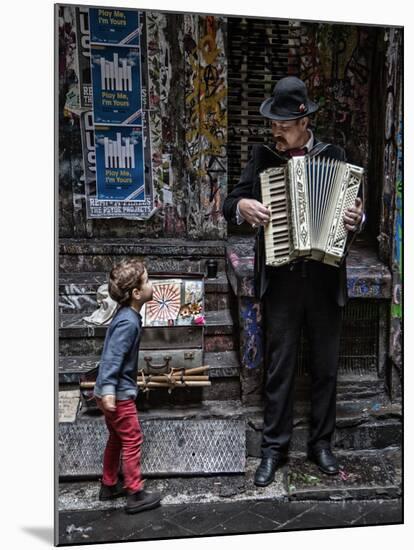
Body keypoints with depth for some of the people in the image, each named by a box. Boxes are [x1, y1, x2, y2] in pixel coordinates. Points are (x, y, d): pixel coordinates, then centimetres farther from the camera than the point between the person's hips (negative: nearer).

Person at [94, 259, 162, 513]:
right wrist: (108, 391, -33)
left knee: (117, 438, 20)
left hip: (116, 390, 10)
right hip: (118, 393, -10)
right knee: (132, 441, 2)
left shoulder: (128, 315, 7)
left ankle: (109, 486, 34)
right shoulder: (128, 322, -23)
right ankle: (136, 495, 13)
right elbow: (112, 357, -29)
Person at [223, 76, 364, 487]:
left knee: (325, 365, 11)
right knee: (278, 365, 6)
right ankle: (274, 447, 21)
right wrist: (243, 206, -17)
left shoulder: (333, 156, 5)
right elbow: (230, 203, 5)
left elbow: (352, 206, 8)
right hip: (280, 279, -1)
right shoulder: (262, 156, 4)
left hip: (325, 279, 1)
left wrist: (356, 218, -14)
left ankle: (321, 443, 29)